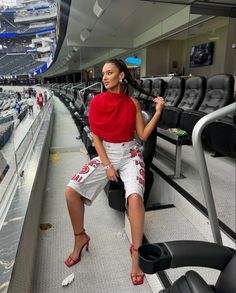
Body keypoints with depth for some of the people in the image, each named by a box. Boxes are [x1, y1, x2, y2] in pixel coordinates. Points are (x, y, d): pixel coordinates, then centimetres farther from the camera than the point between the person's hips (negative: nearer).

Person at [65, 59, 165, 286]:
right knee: (71, 190, -16)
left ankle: (135, 253, -6)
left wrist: (158, 111, -11)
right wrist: (107, 165, -10)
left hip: (129, 154, -1)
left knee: (135, 197, -29)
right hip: (105, 154, 1)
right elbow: (96, 137, -4)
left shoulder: (133, 103, -1)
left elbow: (143, 135, -2)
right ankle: (80, 238, 9)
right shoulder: (97, 101, -3)